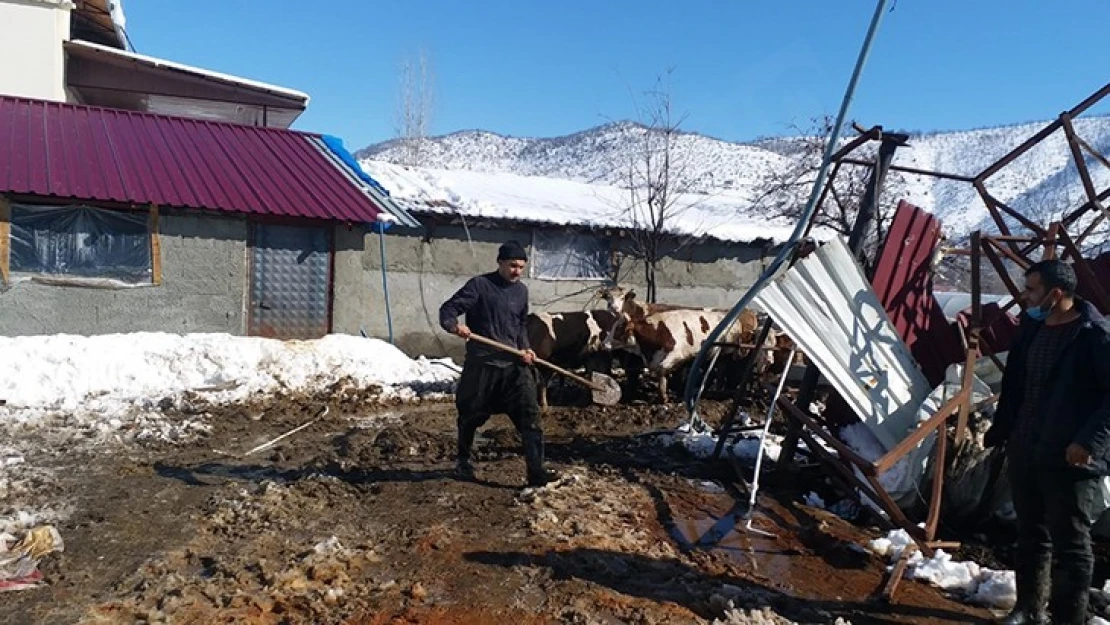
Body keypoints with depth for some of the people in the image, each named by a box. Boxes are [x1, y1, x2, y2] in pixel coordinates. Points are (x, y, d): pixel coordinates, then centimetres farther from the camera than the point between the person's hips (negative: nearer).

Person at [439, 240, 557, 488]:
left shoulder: (521, 291, 11)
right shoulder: (479, 285, -6)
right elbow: (448, 308, -10)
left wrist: (525, 348, 5)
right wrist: (454, 325, -33)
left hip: (514, 365, 4)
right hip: (481, 365, -4)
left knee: (529, 414, -9)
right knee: (471, 415, 11)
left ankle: (536, 470, -9)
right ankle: (464, 461, 35)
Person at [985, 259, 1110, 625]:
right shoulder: (1031, 327, 9)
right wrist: (999, 430, 17)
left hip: (1069, 460, -7)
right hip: (1024, 452, 8)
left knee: (1070, 545, 4)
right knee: (1030, 536, 19)